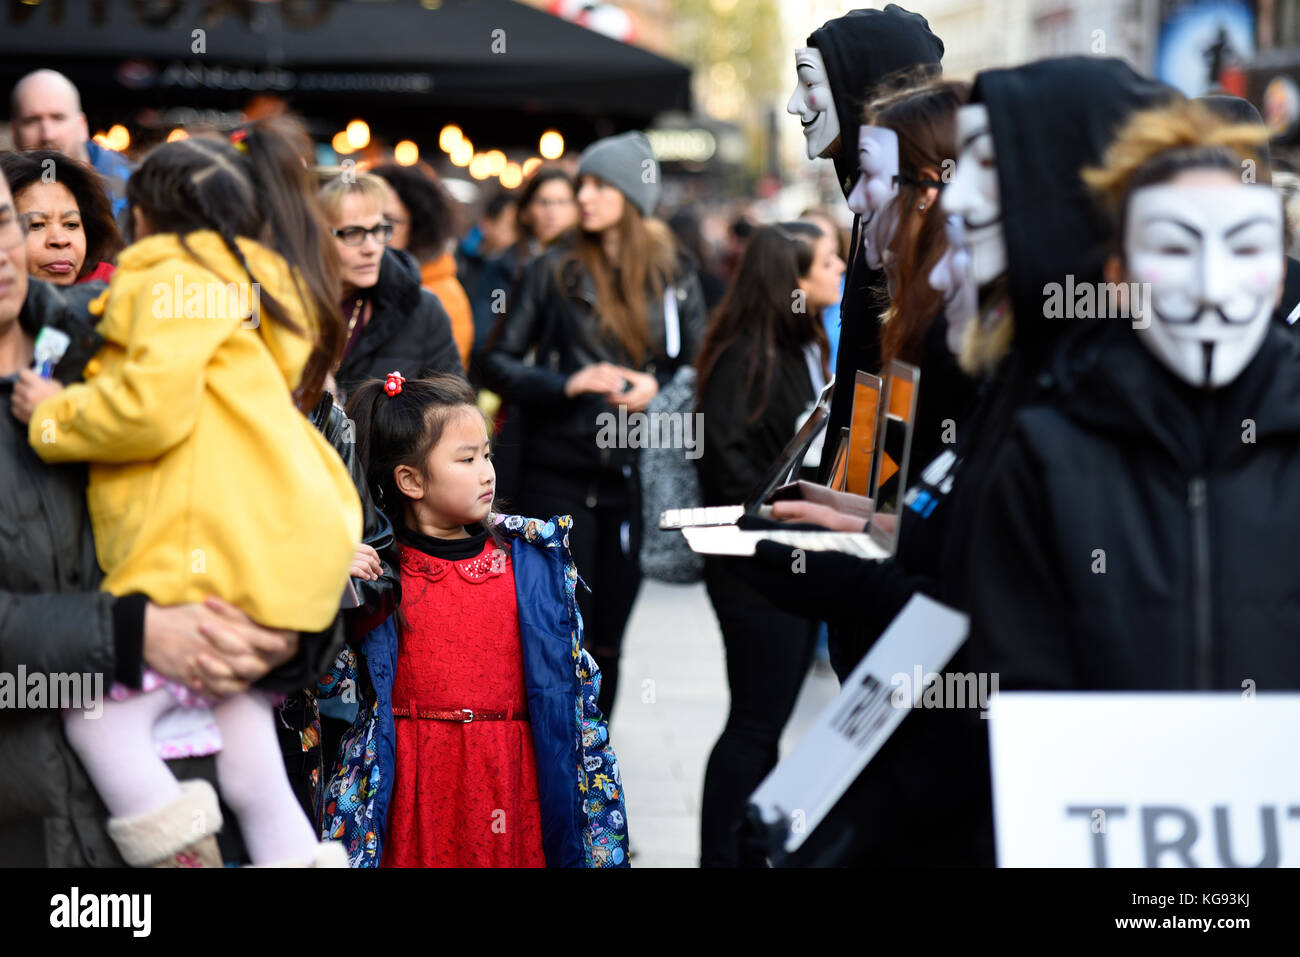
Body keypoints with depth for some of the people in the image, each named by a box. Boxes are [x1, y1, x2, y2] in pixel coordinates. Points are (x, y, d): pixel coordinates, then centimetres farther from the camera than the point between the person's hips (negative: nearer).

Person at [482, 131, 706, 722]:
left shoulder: (675, 279, 8)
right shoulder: (558, 270, 3)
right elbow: (497, 363, 3)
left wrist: (658, 387, -8)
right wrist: (567, 385, -13)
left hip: (633, 475, 2)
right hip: (559, 473, -2)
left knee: (608, 635, 8)